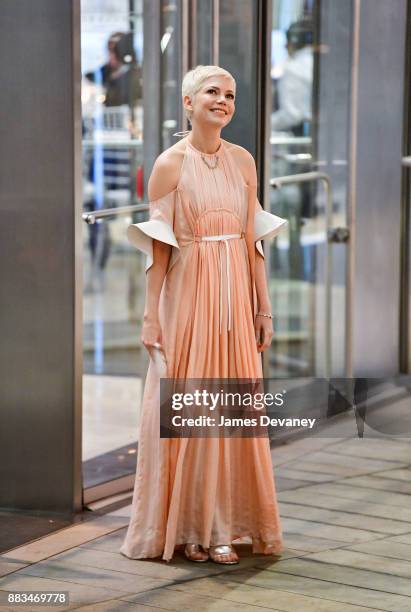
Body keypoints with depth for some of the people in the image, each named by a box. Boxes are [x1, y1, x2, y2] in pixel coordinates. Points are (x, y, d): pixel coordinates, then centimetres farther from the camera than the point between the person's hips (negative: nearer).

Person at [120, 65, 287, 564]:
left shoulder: (243, 161, 8)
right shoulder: (170, 164, -5)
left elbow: (253, 240, 10)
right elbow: (157, 247, -7)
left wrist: (263, 307, 8)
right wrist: (151, 315, -11)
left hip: (235, 298, 4)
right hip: (188, 296, -4)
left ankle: (222, 525, 17)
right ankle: (183, 526, 12)